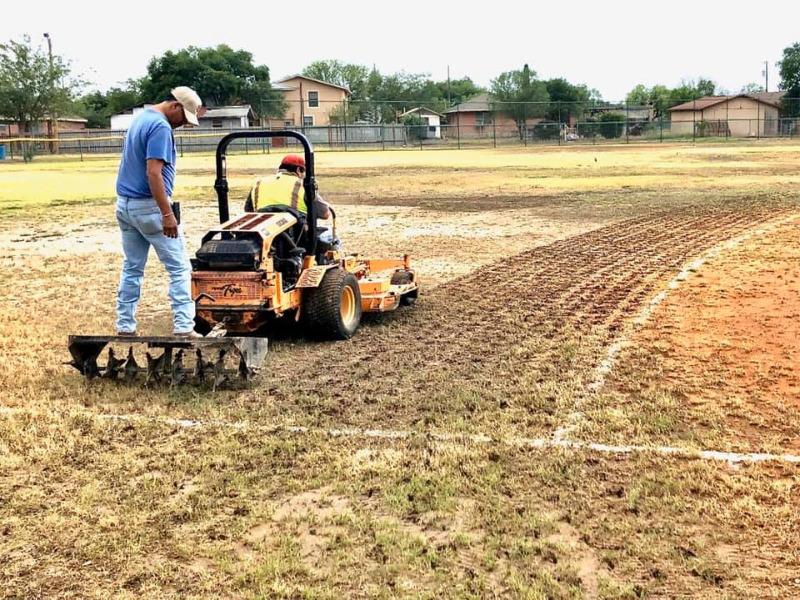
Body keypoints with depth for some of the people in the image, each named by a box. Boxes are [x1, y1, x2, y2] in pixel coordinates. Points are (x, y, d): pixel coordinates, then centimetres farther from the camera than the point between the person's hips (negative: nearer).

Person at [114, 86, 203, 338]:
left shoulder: (140, 119, 15)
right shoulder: (160, 127, -16)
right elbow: (153, 173, -24)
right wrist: (167, 214, -25)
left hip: (124, 204, 9)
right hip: (148, 206, -9)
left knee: (132, 269, 13)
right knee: (179, 268, -3)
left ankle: (125, 327, 15)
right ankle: (183, 328, -7)